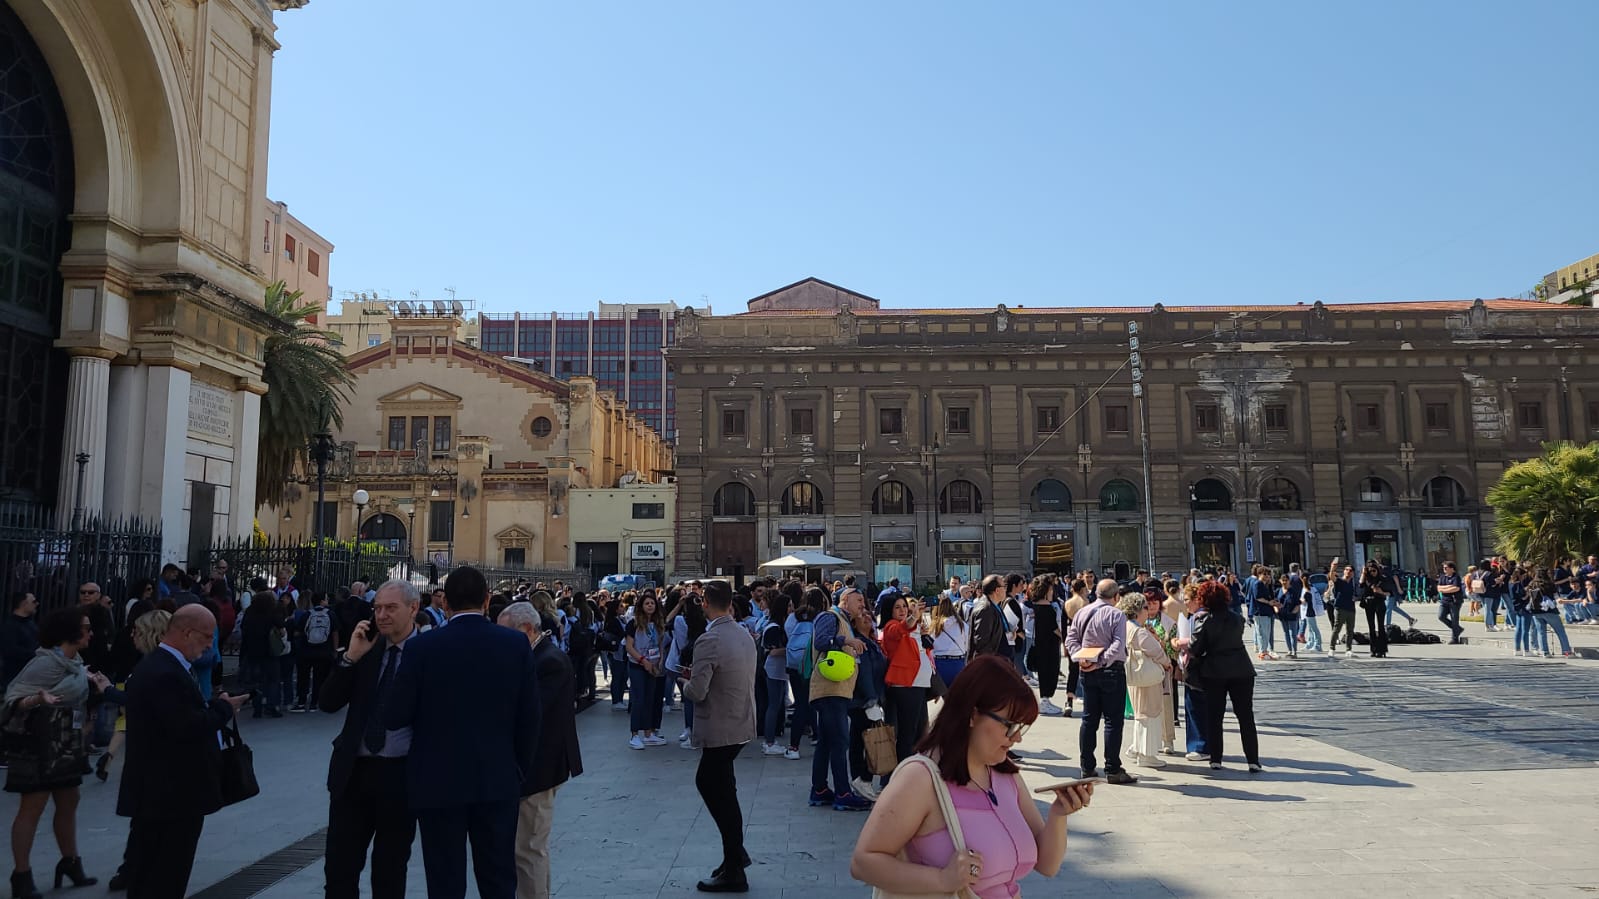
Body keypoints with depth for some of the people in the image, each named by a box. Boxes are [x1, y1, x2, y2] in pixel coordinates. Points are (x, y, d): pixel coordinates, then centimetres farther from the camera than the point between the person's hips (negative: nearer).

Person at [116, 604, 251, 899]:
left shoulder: (155, 666, 11)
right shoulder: (167, 674, -23)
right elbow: (188, 728, -27)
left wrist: (215, 708, 3)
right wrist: (224, 707, -12)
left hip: (156, 789, 11)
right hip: (174, 793, -11)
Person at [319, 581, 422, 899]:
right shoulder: (366, 648, 5)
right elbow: (327, 703, 0)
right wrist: (350, 657, -12)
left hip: (401, 773, -4)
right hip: (354, 770, 4)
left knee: (390, 869, 12)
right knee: (338, 865, 11)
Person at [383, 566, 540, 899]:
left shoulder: (423, 646, -11)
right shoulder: (516, 644, -5)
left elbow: (394, 717, -9)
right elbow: (529, 718, -2)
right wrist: (520, 768, 11)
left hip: (439, 782, -2)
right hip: (499, 781, 2)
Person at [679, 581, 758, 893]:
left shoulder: (709, 641, -22)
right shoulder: (745, 635, 5)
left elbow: (696, 693, -22)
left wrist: (687, 681, 0)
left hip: (720, 730, -8)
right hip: (742, 724, 8)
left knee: (722, 796, 4)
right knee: (707, 781, 23)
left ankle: (733, 873, 15)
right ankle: (735, 852, 28)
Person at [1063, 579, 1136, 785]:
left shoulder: (1082, 613, 7)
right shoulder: (1116, 615, -10)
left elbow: (1071, 638, 3)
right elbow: (1118, 646, -19)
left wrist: (1080, 658, -7)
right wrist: (1101, 662, -16)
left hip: (1088, 673, 6)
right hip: (1112, 671, -6)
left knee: (1089, 719, 11)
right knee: (1113, 721, -1)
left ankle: (1087, 767, 15)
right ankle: (1113, 770, 1)